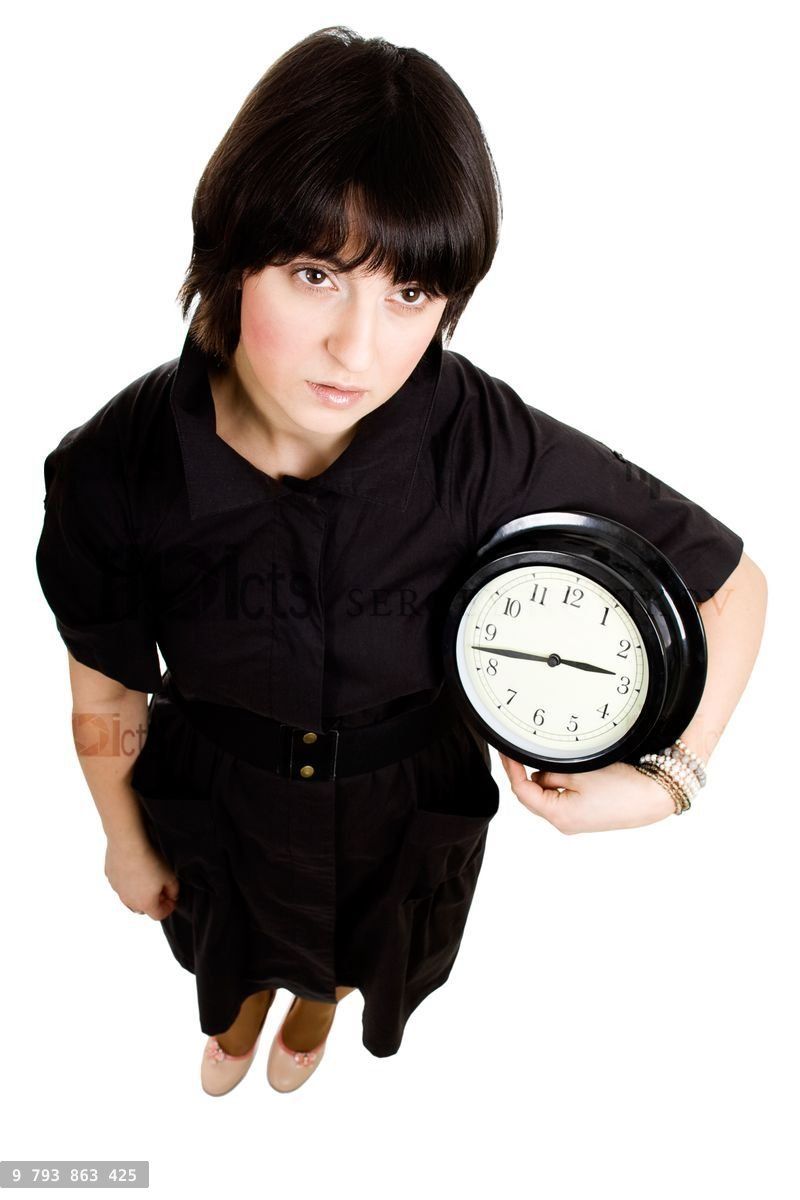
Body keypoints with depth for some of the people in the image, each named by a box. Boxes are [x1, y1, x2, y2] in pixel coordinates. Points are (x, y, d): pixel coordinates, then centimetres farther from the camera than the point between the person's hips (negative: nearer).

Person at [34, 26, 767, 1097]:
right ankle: (249, 997, 76)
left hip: (407, 807, 0)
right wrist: (126, 841, 4)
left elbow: (733, 582, -20)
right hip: (216, 800, 1)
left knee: (364, 944, 34)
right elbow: (105, 693, -11)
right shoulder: (113, 472, -29)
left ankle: (320, 1003, 75)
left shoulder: (495, 448, -34)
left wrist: (670, 781, -26)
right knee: (238, 934, 35)